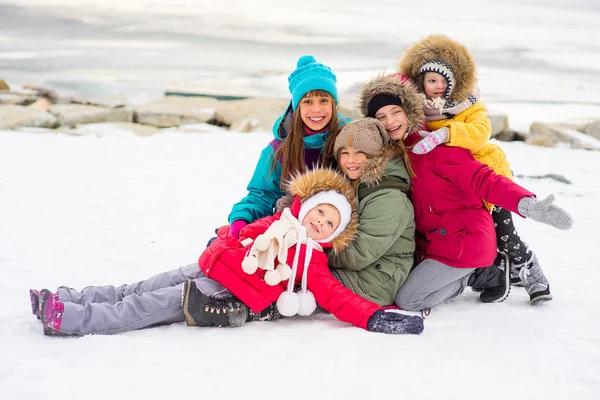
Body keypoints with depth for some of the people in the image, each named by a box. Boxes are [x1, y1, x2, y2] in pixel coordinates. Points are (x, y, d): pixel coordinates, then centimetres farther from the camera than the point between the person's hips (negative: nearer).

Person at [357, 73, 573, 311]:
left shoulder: (433, 147, -18)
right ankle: (476, 272, 14)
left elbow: (481, 179, -28)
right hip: (431, 243, 8)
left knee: (408, 299, -13)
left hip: (466, 242, -8)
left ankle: (487, 273, 3)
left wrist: (525, 204, -42)